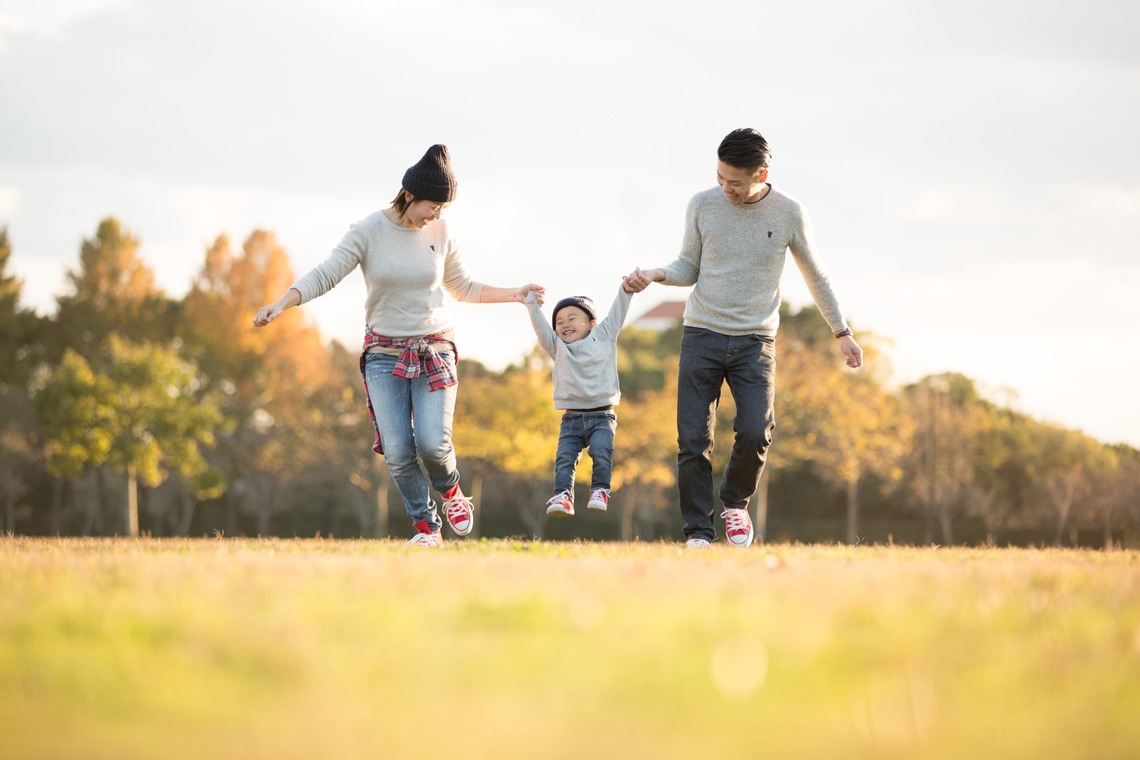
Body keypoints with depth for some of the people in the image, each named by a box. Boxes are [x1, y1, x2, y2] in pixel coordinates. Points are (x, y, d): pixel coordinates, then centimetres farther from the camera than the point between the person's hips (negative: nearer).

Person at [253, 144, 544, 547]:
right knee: (397, 452, -10)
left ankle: (450, 491, 16)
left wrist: (513, 294, 13)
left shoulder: (438, 232, 3)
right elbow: (324, 275, -14)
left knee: (432, 442, -16)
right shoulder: (367, 232, -8)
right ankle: (426, 526, 7)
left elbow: (461, 287, 18)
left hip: (434, 350, 1)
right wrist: (283, 302, -30)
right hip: (384, 353, -1)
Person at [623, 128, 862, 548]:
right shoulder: (702, 205, -1)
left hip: (755, 341, -1)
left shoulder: (788, 213, -2)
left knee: (755, 433, -16)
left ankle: (735, 502, 13)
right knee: (693, 440, -6)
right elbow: (689, 267, 10)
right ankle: (698, 531, 6)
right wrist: (656, 274, -12)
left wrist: (842, 332, 15)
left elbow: (815, 276, 11)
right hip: (701, 337, 1)